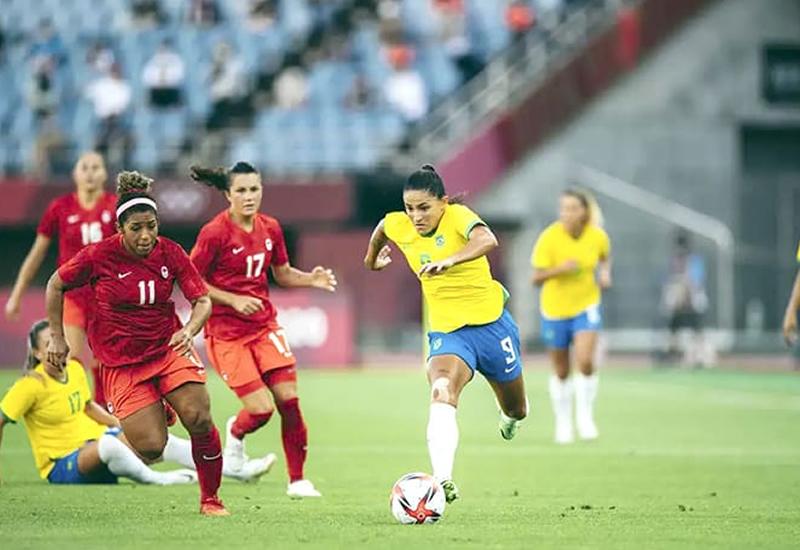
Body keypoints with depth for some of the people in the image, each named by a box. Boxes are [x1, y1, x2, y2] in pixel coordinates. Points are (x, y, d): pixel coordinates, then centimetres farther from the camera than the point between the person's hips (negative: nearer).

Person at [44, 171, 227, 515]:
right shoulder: (98, 256, -13)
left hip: (169, 349, 2)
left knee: (200, 420, -19)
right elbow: (56, 286, 2)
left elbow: (203, 300, -5)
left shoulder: (170, 253, -7)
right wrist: (57, 338, 3)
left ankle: (210, 499, 2)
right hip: (122, 362, -2)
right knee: (151, 448, -12)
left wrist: (188, 331, -25)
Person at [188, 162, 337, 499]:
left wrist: (312, 279, -4)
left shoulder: (270, 228, 4)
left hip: (265, 325, 5)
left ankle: (297, 480, 9)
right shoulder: (215, 233, -14)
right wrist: (233, 300, -19)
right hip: (226, 333, -5)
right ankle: (235, 432, 27)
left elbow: (282, 274, 16)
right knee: (260, 409, -10)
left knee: (290, 401, -5)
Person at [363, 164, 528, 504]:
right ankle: (442, 481, -47)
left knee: (515, 409, 19)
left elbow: (487, 240, -41)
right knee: (441, 394, -31)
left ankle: (511, 415, 60)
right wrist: (371, 259, 37)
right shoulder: (398, 226, -4)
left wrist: (450, 260, -56)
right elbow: (382, 227, 22)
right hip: (447, 331, 1)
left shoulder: (458, 217, -19)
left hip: (491, 323, -1)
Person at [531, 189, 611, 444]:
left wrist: (605, 273, -6)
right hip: (555, 309, 0)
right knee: (561, 372, 9)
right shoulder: (549, 238, -17)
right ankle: (563, 423, 28)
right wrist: (559, 269, -34)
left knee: (585, 361, -19)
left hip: (586, 306, 0)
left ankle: (584, 418, 0)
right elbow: (536, 278, -17)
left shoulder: (598, 237, -9)